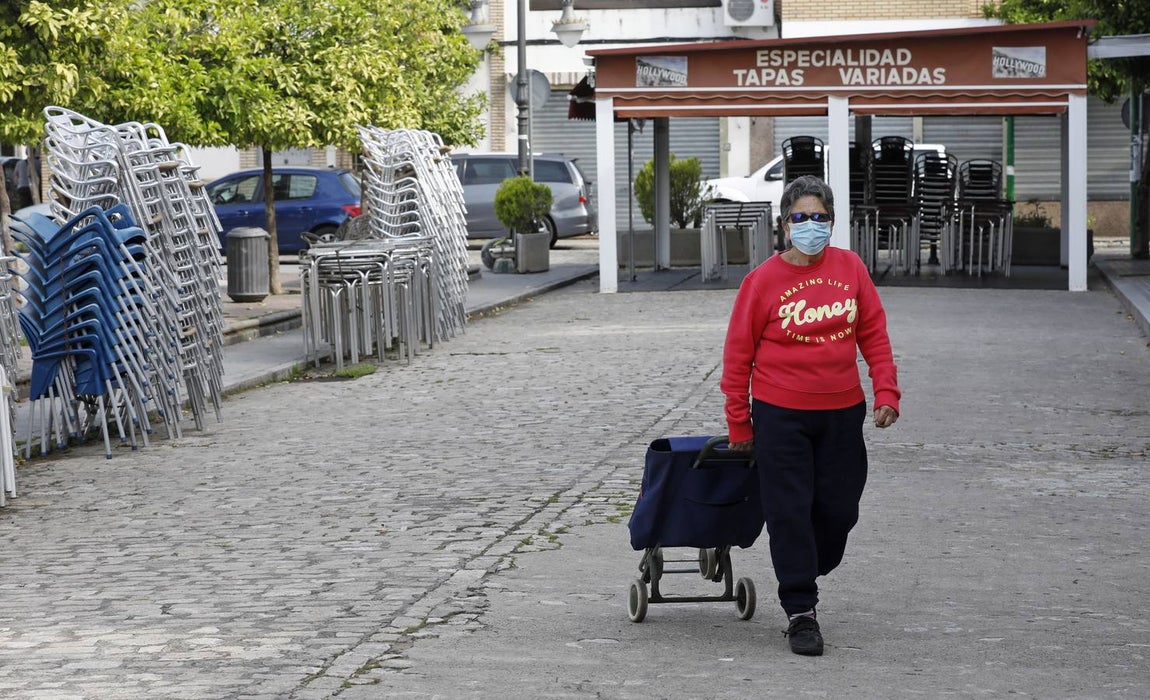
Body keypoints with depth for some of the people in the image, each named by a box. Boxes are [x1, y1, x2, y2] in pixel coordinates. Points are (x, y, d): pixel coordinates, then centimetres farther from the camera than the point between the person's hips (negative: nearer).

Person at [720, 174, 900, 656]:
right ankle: (800, 612, 6)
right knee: (790, 512, -3)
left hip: (842, 414, 3)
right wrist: (739, 425, 0)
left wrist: (886, 393, -1)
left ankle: (805, 575, 34)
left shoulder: (850, 268, 2)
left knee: (838, 509, 7)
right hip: (780, 416, -3)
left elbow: (874, 334, 8)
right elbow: (738, 354, -1)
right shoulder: (763, 280, -6)